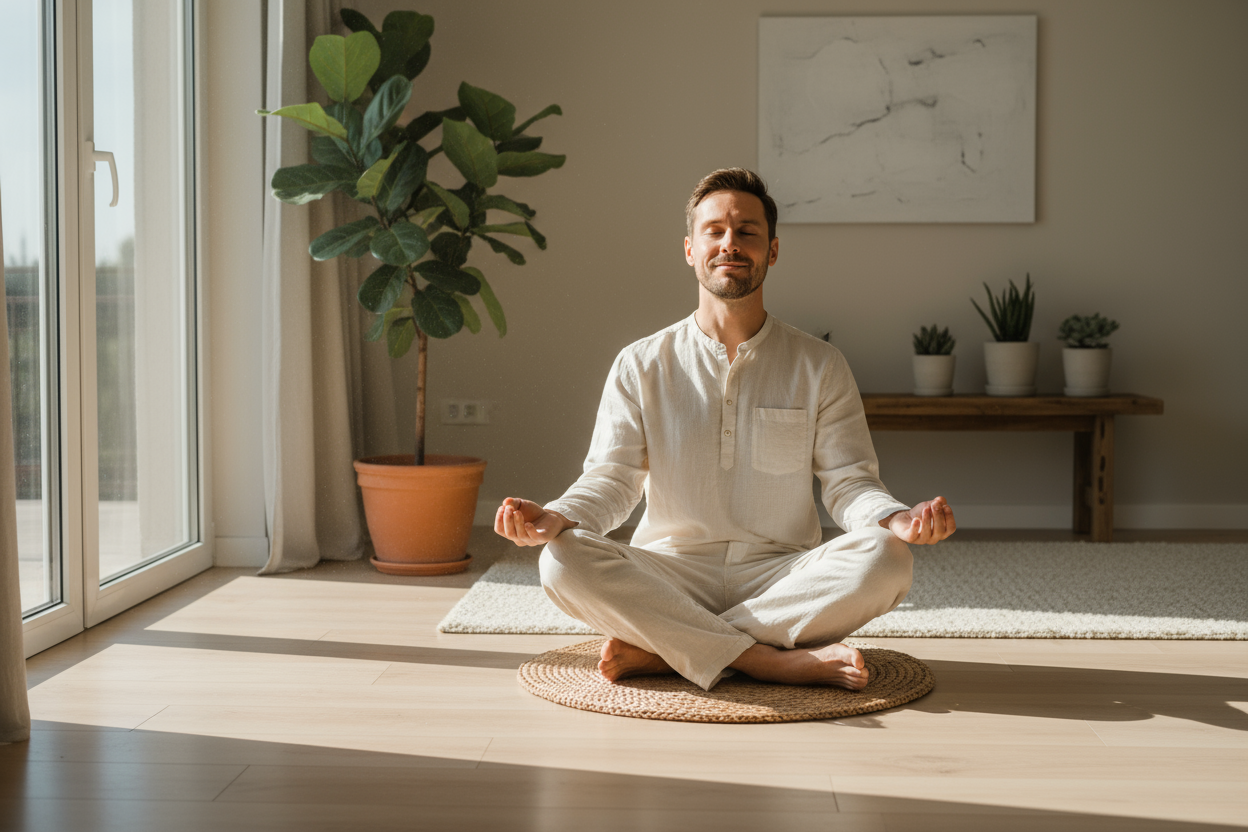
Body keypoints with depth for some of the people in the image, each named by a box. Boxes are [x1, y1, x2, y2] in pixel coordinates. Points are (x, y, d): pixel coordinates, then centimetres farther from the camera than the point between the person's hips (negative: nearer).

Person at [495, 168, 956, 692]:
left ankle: (659, 652, -24)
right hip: (669, 578, 0)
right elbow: (612, 478, 2)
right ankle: (777, 662, -29)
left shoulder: (819, 367, 8)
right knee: (563, 562, -29)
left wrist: (896, 521, -21)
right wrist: (555, 518, -21)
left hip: (782, 578, 1)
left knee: (885, 559, -30)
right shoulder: (641, 366, 8)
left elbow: (848, 482, 2)